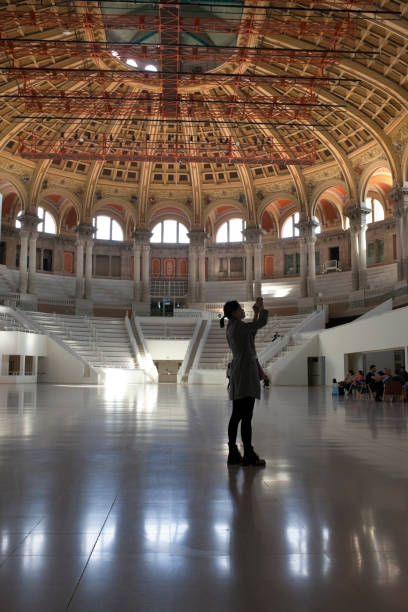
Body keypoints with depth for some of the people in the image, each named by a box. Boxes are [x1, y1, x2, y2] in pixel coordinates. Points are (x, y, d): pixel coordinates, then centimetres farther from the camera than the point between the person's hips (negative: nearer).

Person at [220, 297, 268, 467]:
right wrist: (261, 308, 10)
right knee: (246, 417, -6)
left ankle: (233, 454, 13)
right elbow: (262, 323, -8)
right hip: (245, 373, -10)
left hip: (237, 374, 10)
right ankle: (249, 455, -2)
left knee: (236, 416, 10)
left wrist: (256, 313, 22)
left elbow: (251, 333, 26)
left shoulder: (232, 328, 16)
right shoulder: (238, 326, -13)